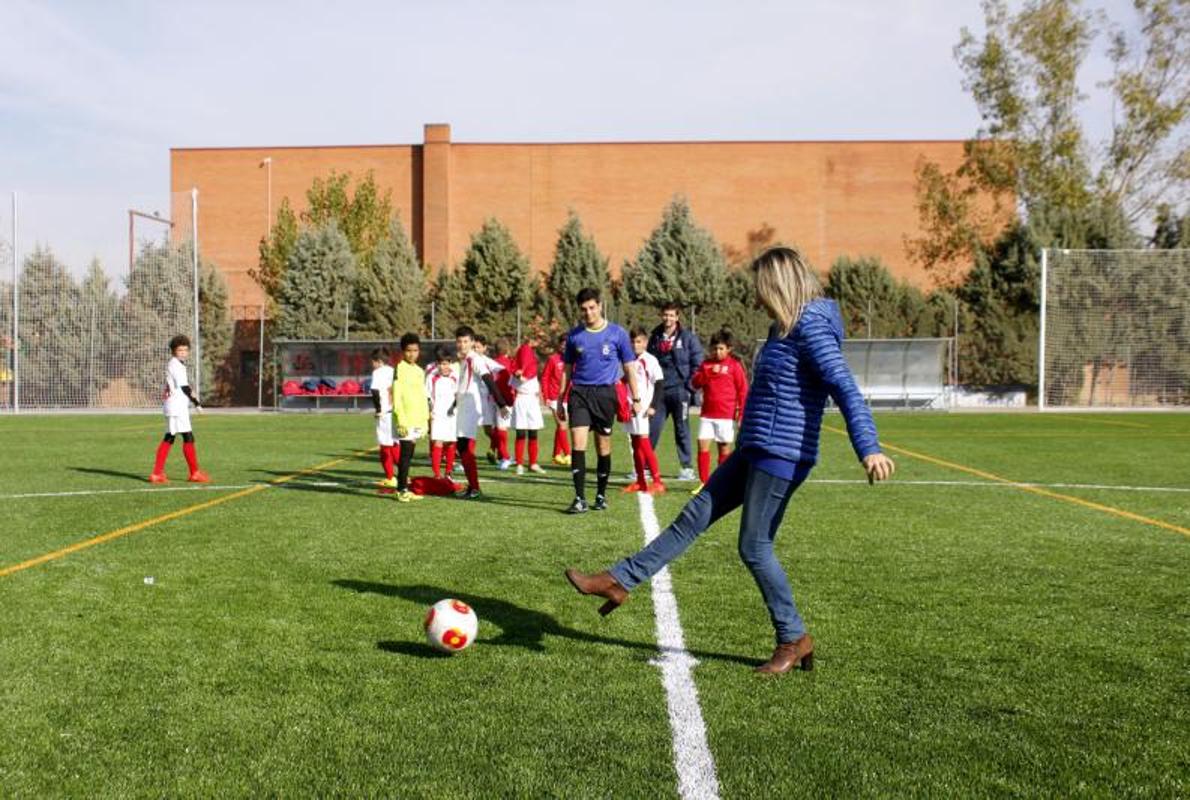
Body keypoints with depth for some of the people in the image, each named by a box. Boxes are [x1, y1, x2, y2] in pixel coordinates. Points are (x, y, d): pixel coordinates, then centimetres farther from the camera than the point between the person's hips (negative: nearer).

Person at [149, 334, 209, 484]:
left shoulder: (172, 365, 19)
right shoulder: (176, 365, -10)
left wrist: (190, 392, 2)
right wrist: (197, 403, -9)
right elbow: (184, 387, -14)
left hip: (172, 408, 10)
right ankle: (195, 473, -1)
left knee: (168, 438, 10)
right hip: (178, 408, -10)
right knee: (188, 438, -6)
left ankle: (157, 473, 9)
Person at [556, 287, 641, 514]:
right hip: (579, 393, 1)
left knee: (603, 448, 7)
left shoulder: (617, 333, 0)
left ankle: (601, 496, 22)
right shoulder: (574, 335, 6)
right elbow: (567, 369, 15)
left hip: (605, 393, -1)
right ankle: (580, 499, -9)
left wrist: (636, 399, 2)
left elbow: (629, 368, 5)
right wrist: (561, 398, 13)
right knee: (577, 443, -11)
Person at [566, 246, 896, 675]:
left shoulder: (811, 327, -16)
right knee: (694, 516, 10)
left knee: (754, 547, -2)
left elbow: (845, 388, -25)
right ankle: (619, 581, 15)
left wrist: (869, 449, -34)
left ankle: (794, 639, 14)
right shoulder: (787, 328, 14)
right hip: (754, 451, 10)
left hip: (781, 457, -10)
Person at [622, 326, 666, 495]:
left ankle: (657, 481, -10)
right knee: (635, 444, 9)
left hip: (643, 407, -7)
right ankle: (640, 481, 16)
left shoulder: (650, 360, -7)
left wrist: (653, 406, -14)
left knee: (644, 443, -12)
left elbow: (660, 384, -9)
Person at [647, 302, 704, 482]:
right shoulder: (655, 337, 10)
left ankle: (687, 468, 11)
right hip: (659, 391, 3)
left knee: (682, 430, 4)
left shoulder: (688, 338, -1)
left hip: (679, 391, -3)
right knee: (652, 428, 1)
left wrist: (690, 387, -7)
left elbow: (697, 364, -1)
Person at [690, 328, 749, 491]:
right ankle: (703, 482, 3)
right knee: (703, 446, -5)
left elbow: (743, 390, 0)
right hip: (707, 414, 3)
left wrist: (741, 412, -3)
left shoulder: (734, 365, -1)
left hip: (726, 415, -3)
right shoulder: (706, 364, 9)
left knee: (725, 448, 5)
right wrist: (709, 372, -14)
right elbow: (695, 383, 0)